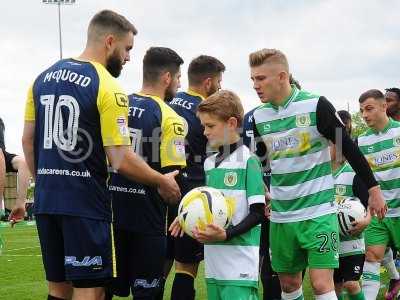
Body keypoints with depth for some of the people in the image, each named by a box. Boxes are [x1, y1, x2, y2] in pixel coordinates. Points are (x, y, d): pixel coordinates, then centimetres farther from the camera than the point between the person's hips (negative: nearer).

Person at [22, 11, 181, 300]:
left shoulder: (44, 77, 9)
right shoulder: (108, 88, -13)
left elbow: (28, 140, 13)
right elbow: (121, 159, -16)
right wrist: (163, 182, -2)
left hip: (46, 200, 7)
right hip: (85, 203, -7)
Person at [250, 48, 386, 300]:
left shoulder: (316, 105, -11)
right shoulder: (259, 117, 3)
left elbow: (349, 148, -5)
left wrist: (374, 189, -1)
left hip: (318, 211, -5)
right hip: (281, 215, 5)